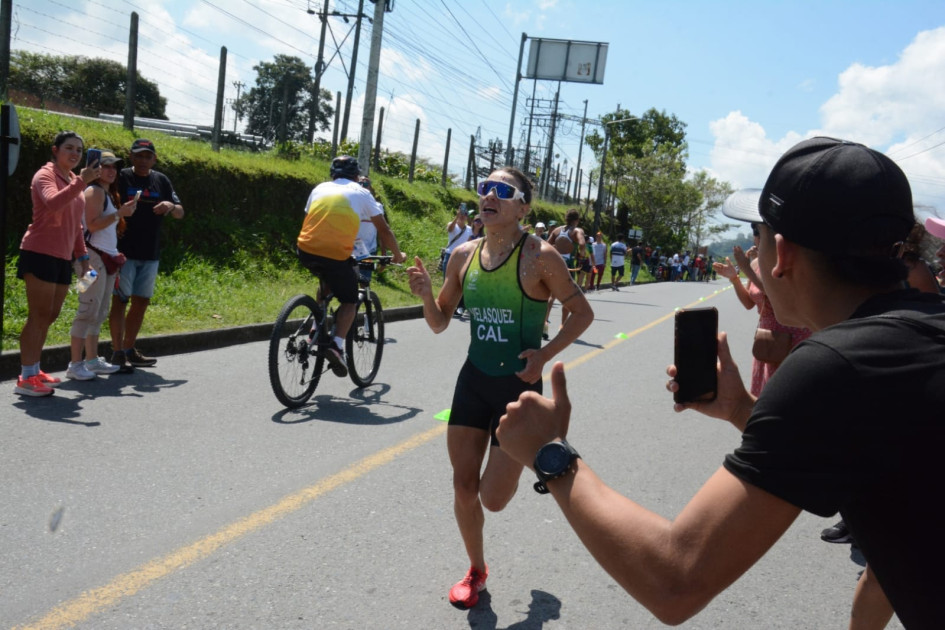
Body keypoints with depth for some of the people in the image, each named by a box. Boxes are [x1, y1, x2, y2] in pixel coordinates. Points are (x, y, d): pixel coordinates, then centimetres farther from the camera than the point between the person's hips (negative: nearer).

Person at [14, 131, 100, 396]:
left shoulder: (74, 181, 17)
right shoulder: (45, 175, -8)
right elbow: (53, 203, -31)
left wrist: (83, 255, 20)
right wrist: (81, 182, -38)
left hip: (63, 257, 9)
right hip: (40, 254, -9)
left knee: (50, 315, 12)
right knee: (39, 315, -9)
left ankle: (34, 371, 21)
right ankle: (25, 378, -5)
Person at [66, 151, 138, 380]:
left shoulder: (109, 193, 20)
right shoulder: (94, 191, -8)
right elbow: (93, 224, -19)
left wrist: (115, 254, 16)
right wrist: (119, 214, -20)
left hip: (107, 257, 10)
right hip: (93, 256, -10)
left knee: (100, 312, 11)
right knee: (89, 310, -12)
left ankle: (92, 360, 17)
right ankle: (75, 364, -10)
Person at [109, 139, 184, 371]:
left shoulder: (161, 181, 11)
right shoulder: (121, 178, -3)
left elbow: (180, 213, 13)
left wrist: (171, 206, -9)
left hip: (150, 254, 5)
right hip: (124, 252, -5)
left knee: (141, 301, 10)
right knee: (120, 300, -3)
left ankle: (129, 350, 22)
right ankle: (117, 352, 1)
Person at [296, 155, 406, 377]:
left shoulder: (320, 188, 20)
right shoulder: (361, 193, 11)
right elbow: (384, 229, 13)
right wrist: (398, 255, 27)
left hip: (306, 251, 4)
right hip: (335, 255, -4)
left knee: (327, 281, 34)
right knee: (349, 301, 15)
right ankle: (337, 346, -7)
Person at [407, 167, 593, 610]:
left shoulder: (539, 256, -15)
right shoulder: (464, 255, -1)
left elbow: (583, 313, -6)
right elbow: (440, 324, 7)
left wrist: (545, 354, -19)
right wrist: (425, 295, -14)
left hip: (519, 386, -4)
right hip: (473, 380, 5)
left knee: (493, 499, -2)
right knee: (463, 487, 7)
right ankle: (476, 571, 33)